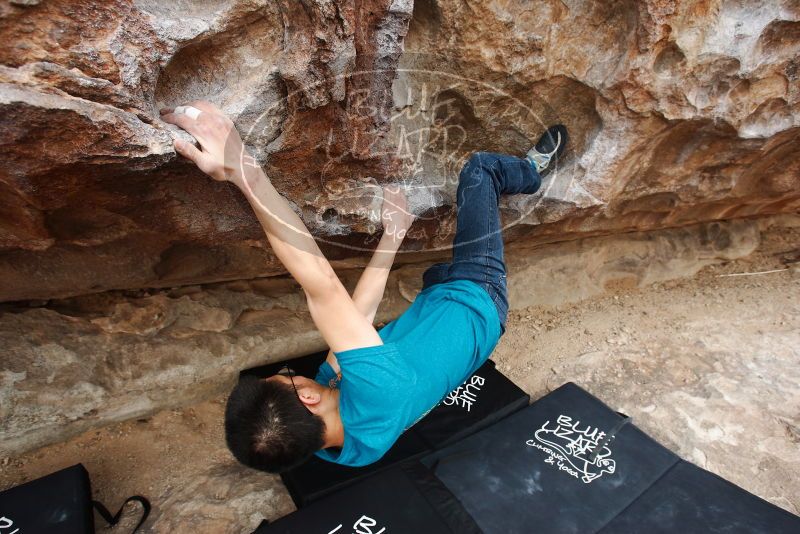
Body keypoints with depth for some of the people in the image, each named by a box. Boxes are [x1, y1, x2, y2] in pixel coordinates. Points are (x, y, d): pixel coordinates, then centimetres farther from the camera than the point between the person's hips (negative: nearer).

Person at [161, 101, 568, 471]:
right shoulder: (373, 395, -42)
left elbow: (355, 312, -12)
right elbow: (320, 284, -51)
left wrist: (392, 236, -9)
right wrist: (243, 173, -50)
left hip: (434, 298, 5)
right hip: (477, 299, -5)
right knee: (479, 167, -2)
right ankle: (531, 170, 34)